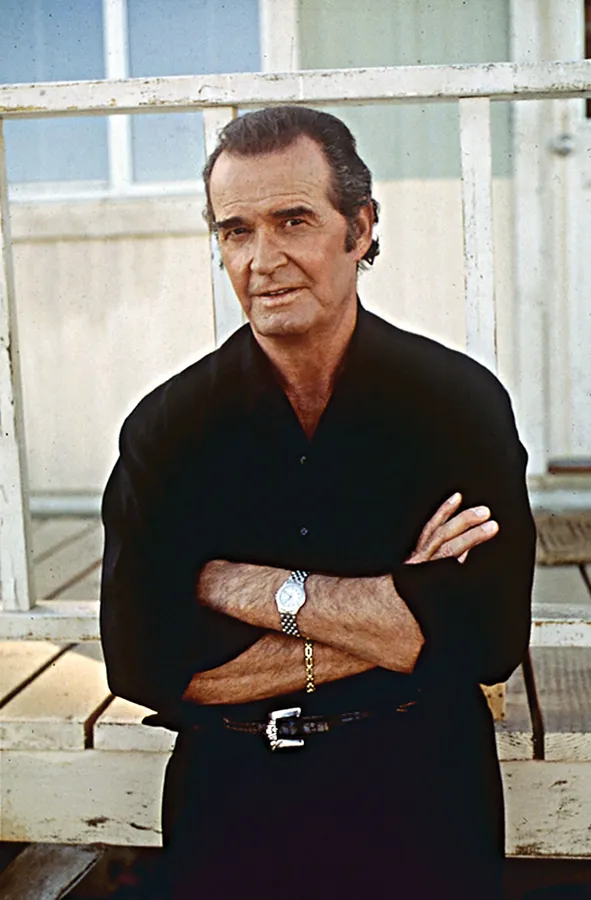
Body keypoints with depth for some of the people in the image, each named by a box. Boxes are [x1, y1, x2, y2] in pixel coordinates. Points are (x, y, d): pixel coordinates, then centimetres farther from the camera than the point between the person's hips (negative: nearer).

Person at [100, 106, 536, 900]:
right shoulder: (167, 427, -7)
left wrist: (254, 589, -17)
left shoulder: (462, 402, -10)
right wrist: (389, 626, -18)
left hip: (423, 805, 0)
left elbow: (491, 636, -18)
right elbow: (141, 660, -13)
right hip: (230, 806, 1)